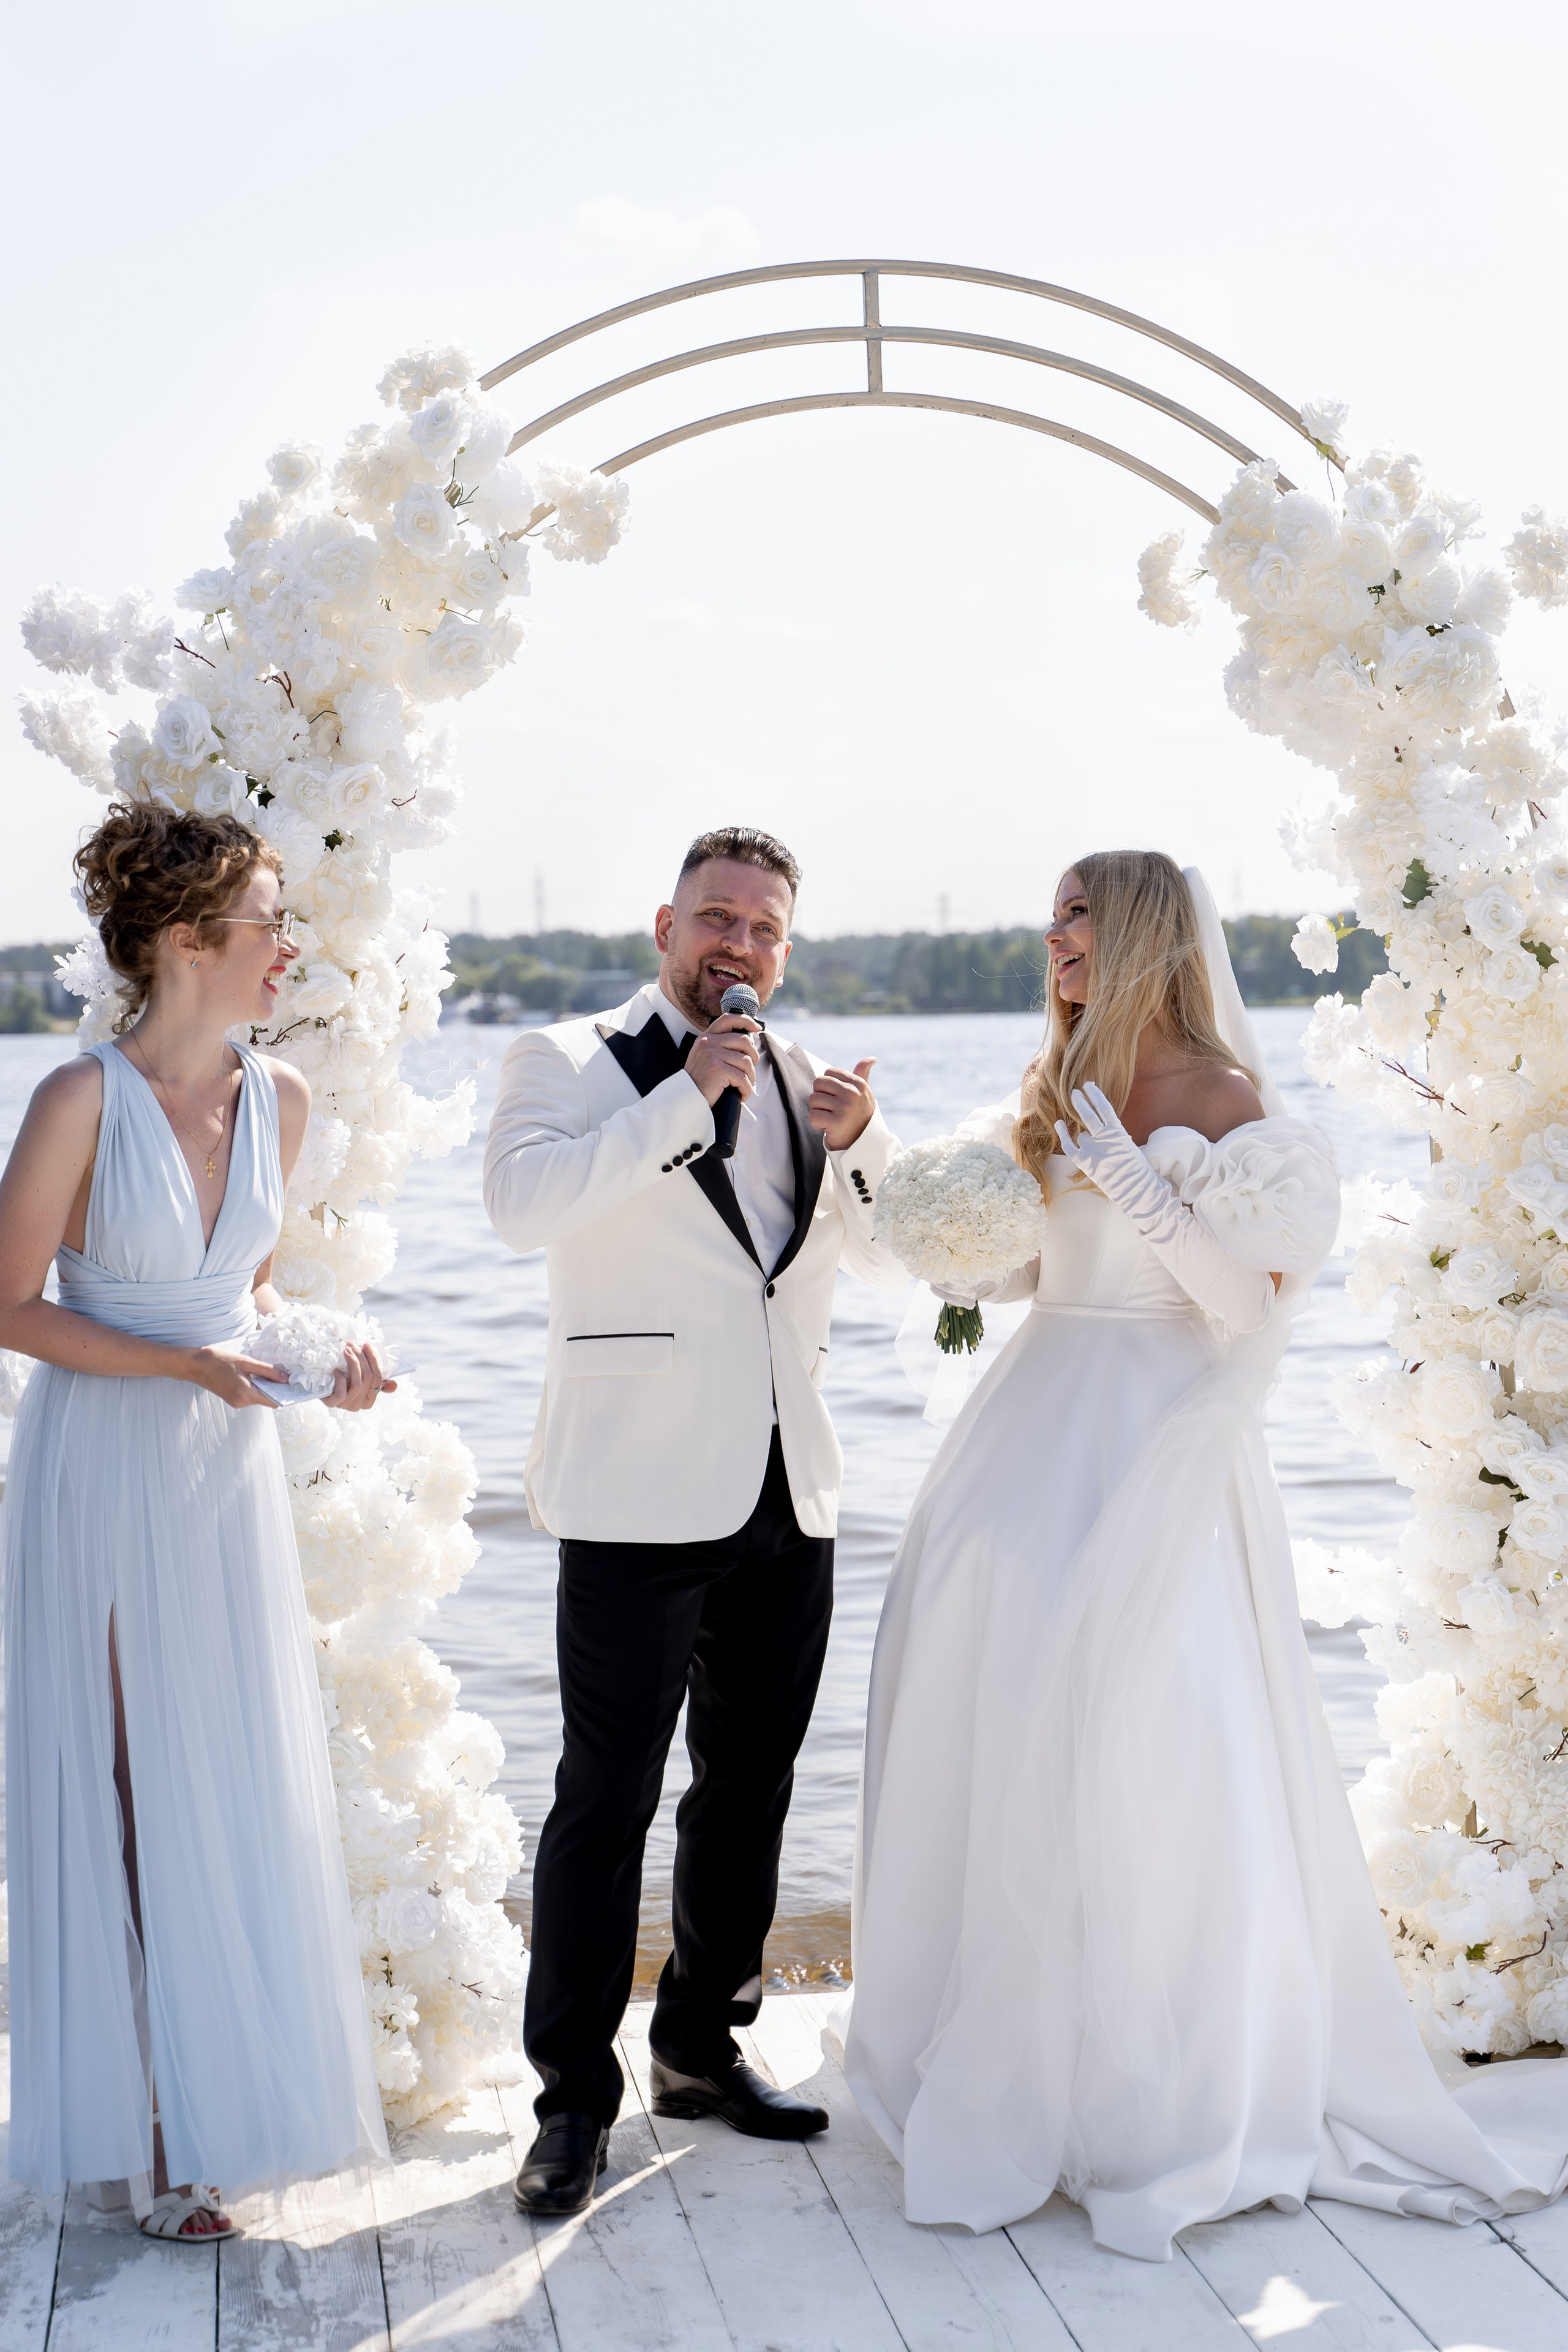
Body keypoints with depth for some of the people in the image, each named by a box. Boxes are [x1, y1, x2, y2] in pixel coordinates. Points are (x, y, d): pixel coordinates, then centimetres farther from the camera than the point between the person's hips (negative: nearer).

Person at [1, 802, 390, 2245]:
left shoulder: (280, 1099, 2)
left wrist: (324, 1356, -2)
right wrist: (186, 1362, -20)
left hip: (229, 1475, 5)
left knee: (240, 1788, 10)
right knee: (124, 1788, 3)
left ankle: (228, 2087, 27)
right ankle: (144, 2136, 16)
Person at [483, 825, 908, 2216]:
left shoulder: (806, 1082, 15)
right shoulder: (569, 1062, 0)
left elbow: (888, 1258, 15)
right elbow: (523, 1205, -19)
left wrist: (856, 1146, -4)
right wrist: (687, 1098, -19)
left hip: (789, 1494, 6)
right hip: (643, 1498, -6)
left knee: (751, 1788, 13)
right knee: (607, 1799, -5)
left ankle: (704, 2047, 28)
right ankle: (574, 2099, 5)